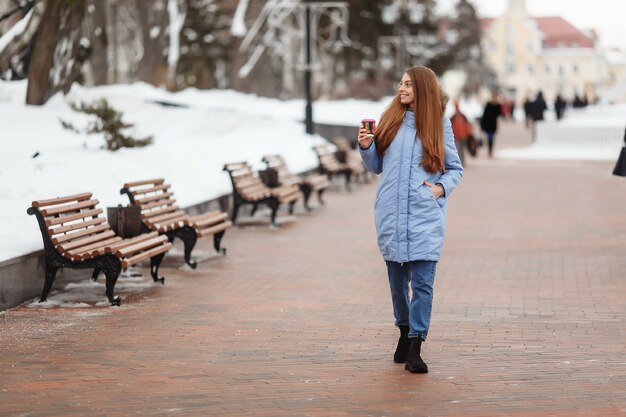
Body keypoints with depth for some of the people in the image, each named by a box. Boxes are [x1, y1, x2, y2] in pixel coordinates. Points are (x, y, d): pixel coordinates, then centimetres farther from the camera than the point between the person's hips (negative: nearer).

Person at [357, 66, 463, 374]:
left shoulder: (440, 125, 4)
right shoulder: (390, 120, 9)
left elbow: (455, 169, 11)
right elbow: (376, 166, 14)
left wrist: (442, 187, -7)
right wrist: (366, 147, -4)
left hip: (425, 215, -3)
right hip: (391, 214, 3)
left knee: (422, 282, -10)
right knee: (397, 279, 12)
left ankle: (414, 348, -10)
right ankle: (405, 331, 33)